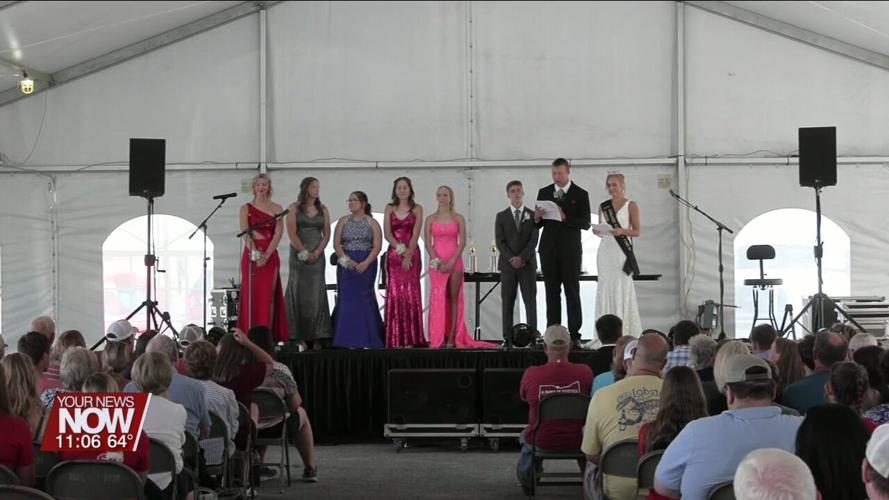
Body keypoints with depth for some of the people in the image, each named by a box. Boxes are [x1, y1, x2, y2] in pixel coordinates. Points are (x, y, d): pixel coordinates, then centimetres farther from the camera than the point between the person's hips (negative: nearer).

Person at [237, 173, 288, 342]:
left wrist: (266, 255, -14)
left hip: (270, 256, 0)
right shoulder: (246, 208, 6)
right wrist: (255, 252, -20)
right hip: (251, 256, 0)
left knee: (269, 296, -2)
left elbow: (278, 234, -2)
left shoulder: (277, 208, 8)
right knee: (251, 295, -3)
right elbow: (245, 233, -5)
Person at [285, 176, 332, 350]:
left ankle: (317, 337, -3)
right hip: (298, 254, -2)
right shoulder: (294, 208, 3)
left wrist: (316, 252, -8)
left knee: (317, 293, -2)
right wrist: (304, 252, -11)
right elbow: (292, 233, -5)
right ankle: (299, 337, -4)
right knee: (299, 293, -4)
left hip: (317, 254, 2)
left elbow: (326, 234, 5)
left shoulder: (323, 210, 11)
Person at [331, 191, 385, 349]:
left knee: (364, 298, -5)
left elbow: (377, 246, -4)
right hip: (346, 264, 2)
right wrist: (346, 259, -12)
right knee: (347, 298, -4)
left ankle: (366, 338, -1)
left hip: (367, 264, -2)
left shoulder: (372, 223, 4)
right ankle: (347, 338, -2)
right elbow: (336, 244, 4)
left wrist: (365, 263, -17)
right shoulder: (343, 221, 10)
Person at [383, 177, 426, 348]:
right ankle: (396, 339, -1)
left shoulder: (417, 209, 5)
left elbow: (415, 234, -4)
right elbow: (387, 233, 2)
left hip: (412, 255, -2)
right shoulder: (390, 208, 10)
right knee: (394, 293, -2)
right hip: (394, 255, 2)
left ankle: (410, 338, -4)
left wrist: (408, 254, -13)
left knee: (410, 294, -5)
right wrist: (401, 250, -11)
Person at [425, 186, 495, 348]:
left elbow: (462, 242, -2)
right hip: (436, 263, 0)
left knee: (454, 298, 0)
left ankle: (452, 338, 0)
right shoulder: (430, 219, 7)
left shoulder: (458, 218, 4)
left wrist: (451, 262, -13)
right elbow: (428, 243, 2)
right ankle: (437, 339, -2)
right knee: (438, 298, -3)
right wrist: (437, 261, -11)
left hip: (454, 262, 0)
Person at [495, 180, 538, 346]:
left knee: (530, 300, -3)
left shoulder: (532, 215, 7)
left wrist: (521, 257, -13)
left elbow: (533, 240, -1)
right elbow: (500, 242, 0)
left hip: (528, 264, 0)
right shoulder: (501, 217, 8)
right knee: (507, 302, -1)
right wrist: (511, 259, -12)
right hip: (507, 264, 0)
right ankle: (508, 338, 0)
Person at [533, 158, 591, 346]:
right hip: (549, 249, 3)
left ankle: (574, 335, -3)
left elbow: (586, 223, -6)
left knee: (572, 293, -3)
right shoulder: (544, 193, 11)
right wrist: (537, 217, -12)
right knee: (552, 293, 3)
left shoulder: (581, 194, 1)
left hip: (570, 250, -3)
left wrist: (565, 217, -19)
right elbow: (537, 225, 11)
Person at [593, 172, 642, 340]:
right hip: (605, 250, 4)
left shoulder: (631, 205, 0)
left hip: (622, 251, -4)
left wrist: (622, 231, -18)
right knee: (605, 288, 1)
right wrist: (597, 231, -3)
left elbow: (637, 231, -1)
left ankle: (625, 331, -4)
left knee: (622, 289, -6)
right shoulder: (603, 206, 13)